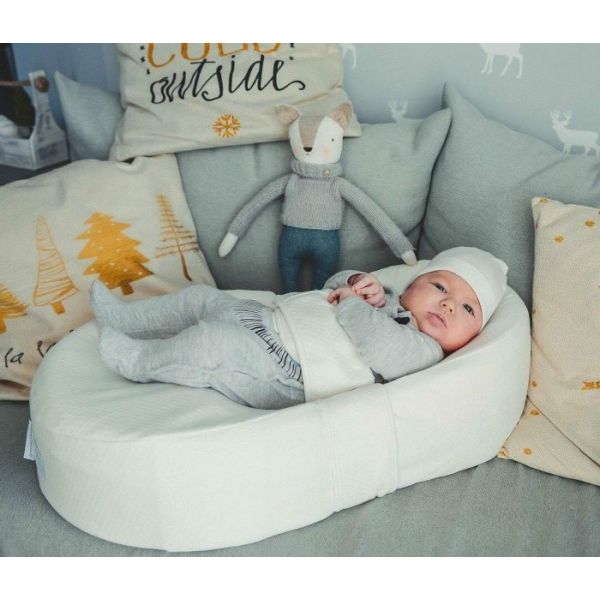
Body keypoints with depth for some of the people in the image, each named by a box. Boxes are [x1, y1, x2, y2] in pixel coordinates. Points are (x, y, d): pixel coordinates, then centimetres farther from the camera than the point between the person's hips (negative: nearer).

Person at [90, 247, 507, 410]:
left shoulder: (422, 350, -9)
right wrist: (361, 283, -2)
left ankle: (139, 361, -4)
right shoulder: (387, 301, 15)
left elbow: (377, 344, -26)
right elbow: (336, 283, 20)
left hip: (280, 375, -8)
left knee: (212, 343, -28)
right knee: (203, 298, 10)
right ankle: (125, 318, 23)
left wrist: (352, 304, -8)